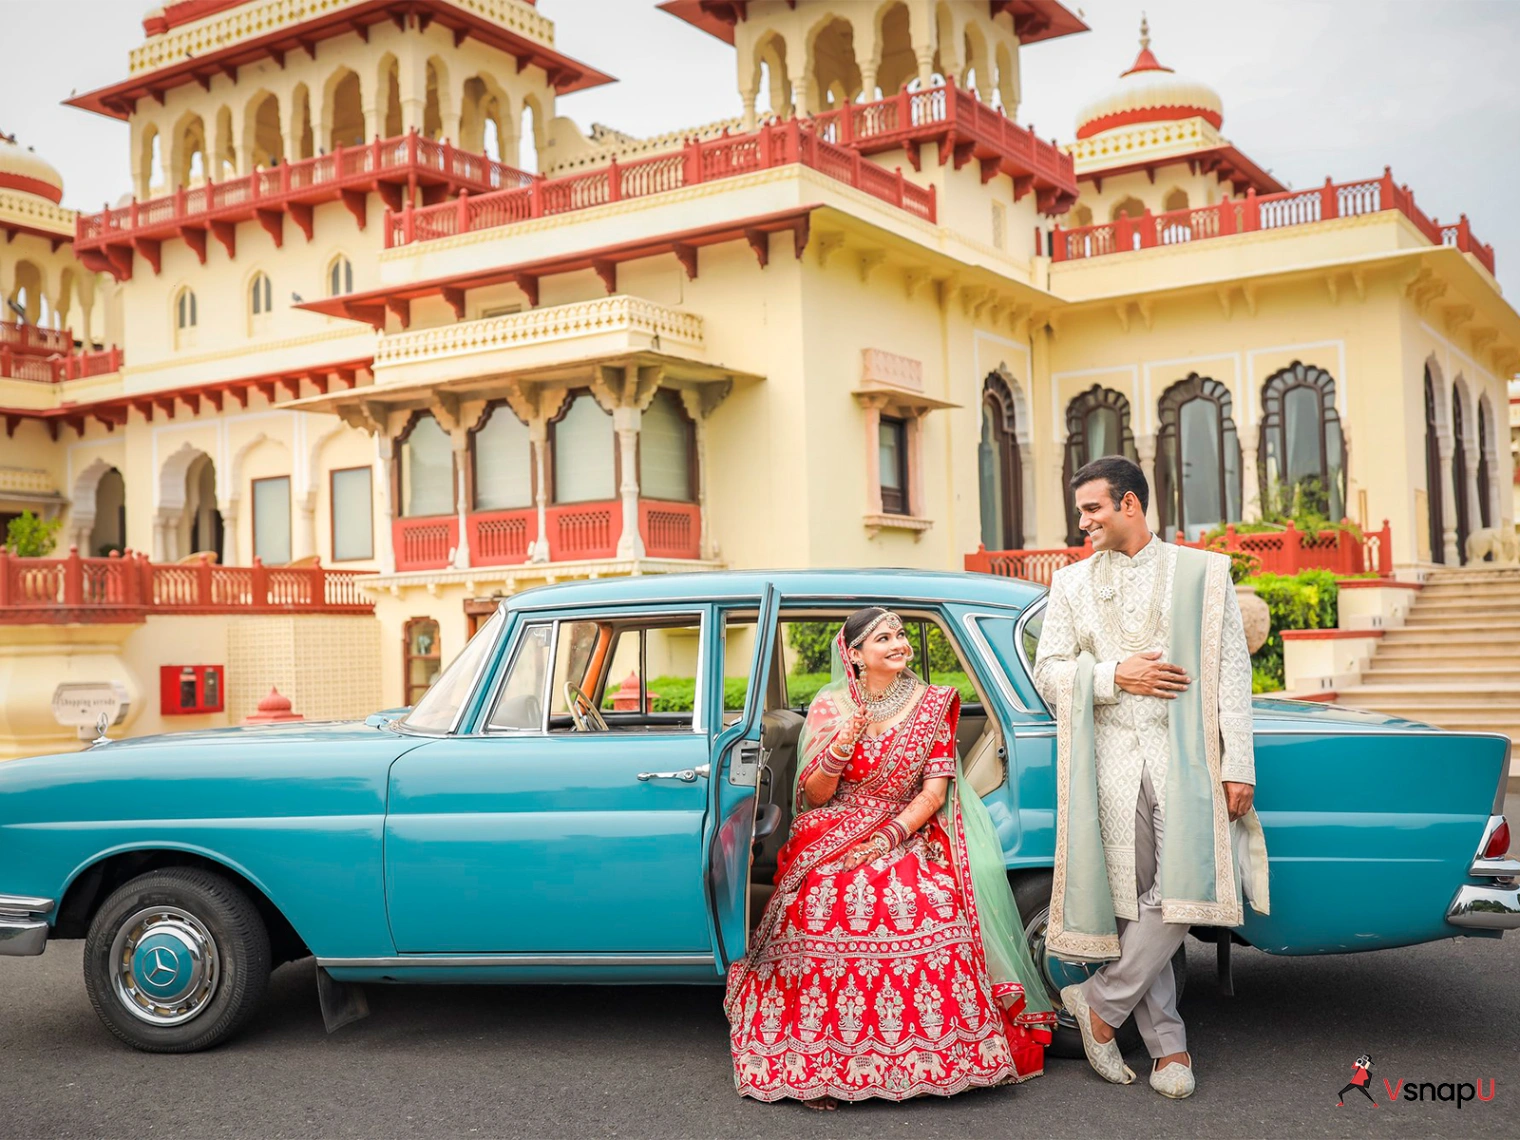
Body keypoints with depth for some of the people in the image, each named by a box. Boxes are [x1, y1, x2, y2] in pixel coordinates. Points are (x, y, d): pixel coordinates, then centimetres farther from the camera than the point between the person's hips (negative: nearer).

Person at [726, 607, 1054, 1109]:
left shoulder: (933, 704, 5)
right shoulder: (830, 706, 4)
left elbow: (935, 790, 0)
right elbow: (815, 796, 1)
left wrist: (888, 838, -14)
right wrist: (843, 745, -17)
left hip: (907, 834, 1)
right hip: (835, 840, 0)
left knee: (934, 904, -30)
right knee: (825, 905, -30)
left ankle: (927, 1055, -16)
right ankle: (817, 1067, -20)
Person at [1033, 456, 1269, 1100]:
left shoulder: (1202, 573, 8)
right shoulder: (1071, 584, 15)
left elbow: (1231, 674, 4)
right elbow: (1046, 673, 11)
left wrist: (1238, 766, -3)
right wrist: (1115, 675, -7)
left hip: (1184, 752, -2)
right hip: (1110, 755, 2)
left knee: (1183, 888, -16)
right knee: (1129, 897, -1)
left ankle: (1100, 1004, 0)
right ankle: (1168, 1044, 8)